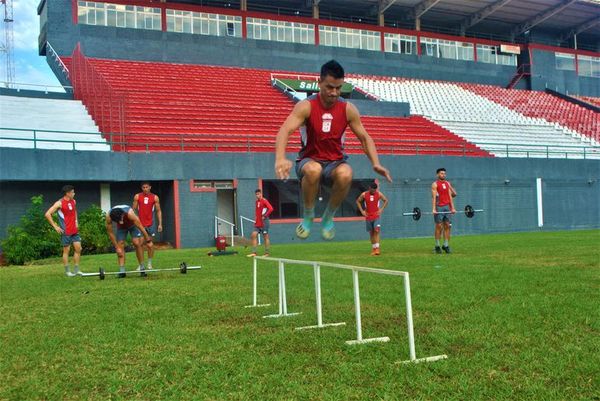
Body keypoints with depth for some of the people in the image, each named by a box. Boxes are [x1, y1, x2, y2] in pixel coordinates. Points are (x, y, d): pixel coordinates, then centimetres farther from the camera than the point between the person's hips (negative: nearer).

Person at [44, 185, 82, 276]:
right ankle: (67, 271, 10)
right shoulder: (60, 203, -12)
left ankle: (76, 270, 13)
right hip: (66, 231, -6)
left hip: (75, 230, 6)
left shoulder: (73, 201, 8)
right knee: (66, 250, 1)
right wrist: (55, 226, -13)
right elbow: (47, 214, -15)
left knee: (78, 248, 4)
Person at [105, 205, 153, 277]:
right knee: (120, 246, -11)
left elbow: (140, 227, -33)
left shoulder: (129, 213, -43)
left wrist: (148, 241, -25)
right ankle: (122, 271, -8)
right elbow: (110, 233, -22)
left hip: (133, 224, -2)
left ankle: (142, 268, -8)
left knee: (137, 243, -17)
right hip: (121, 227, 2)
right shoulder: (108, 217, -35)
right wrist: (117, 247, -21)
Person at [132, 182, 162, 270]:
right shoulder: (137, 196, 2)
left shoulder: (155, 197, 2)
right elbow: (133, 209, 5)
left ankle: (149, 263, 15)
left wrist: (160, 224, -2)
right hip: (140, 223, 0)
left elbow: (158, 211, 4)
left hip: (150, 224, 1)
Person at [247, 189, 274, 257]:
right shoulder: (256, 202, 14)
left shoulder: (264, 201, -9)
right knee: (254, 235, -1)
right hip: (257, 223, 8)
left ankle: (266, 253, 6)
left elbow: (271, 209, -21)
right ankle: (254, 252, 0)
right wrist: (256, 218, 13)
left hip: (264, 222, -8)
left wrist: (265, 216, -16)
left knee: (265, 237, -1)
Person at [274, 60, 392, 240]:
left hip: (335, 162, 2)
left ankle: (328, 218, -7)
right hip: (309, 160, -2)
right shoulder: (306, 106, -11)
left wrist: (376, 164, -10)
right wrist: (280, 159, -44)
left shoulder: (348, 109, -1)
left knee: (346, 174, -35)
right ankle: (308, 216, -12)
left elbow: (365, 137, 7)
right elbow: (284, 131, -25)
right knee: (313, 170, -40)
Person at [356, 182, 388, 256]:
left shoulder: (379, 194, -3)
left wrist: (381, 209, -1)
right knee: (371, 233, 7)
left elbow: (386, 200, 9)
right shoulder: (364, 194, -3)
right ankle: (373, 249, 18)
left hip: (376, 216, -1)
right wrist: (362, 210, 2)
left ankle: (377, 248, -19)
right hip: (368, 216, 2)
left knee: (377, 230, -18)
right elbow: (358, 201, 11)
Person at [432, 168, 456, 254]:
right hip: (439, 207, -5)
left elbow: (451, 196, 12)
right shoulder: (435, 184, -2)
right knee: (439, 226, -4)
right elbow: (434, 197, -10)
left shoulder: (448, 183, 14)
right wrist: (433, 209, -18)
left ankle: (446, 245, 6)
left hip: (447, 206, 5)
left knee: (447, 226, 2)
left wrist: (452, 208, 5)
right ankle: (437, 246, 2)